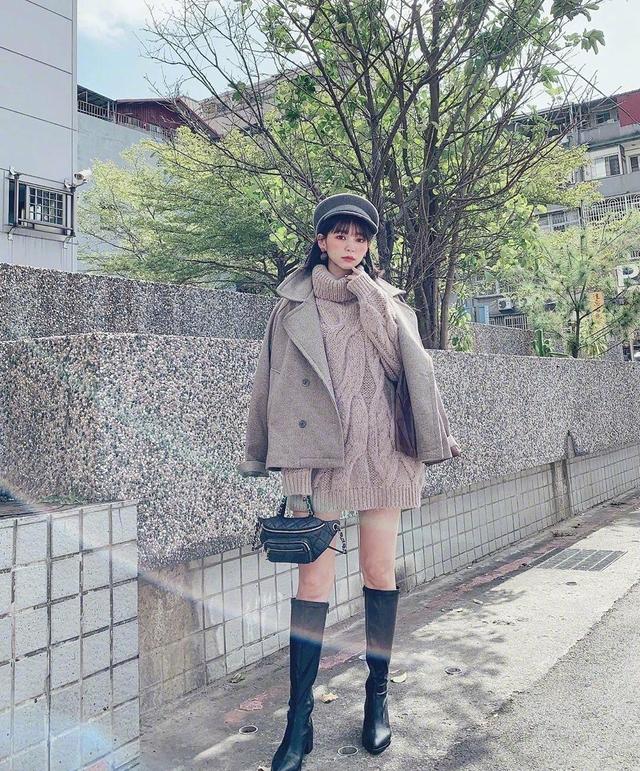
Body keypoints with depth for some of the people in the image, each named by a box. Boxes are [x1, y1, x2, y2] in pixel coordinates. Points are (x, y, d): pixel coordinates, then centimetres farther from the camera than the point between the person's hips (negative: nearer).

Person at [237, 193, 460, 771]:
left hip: (381, 452, 2)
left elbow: (411, 370, 7)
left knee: (380, 572, 8)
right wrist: (261, 456, 8)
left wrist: (436, 437, 2)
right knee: (314, 577, -2)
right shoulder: (293, 306, 7)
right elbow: (271, 381, 8)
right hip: (317, 454, -1)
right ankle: (300, 720, 7)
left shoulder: (388, 303, 12)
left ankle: (378, 694, 25)